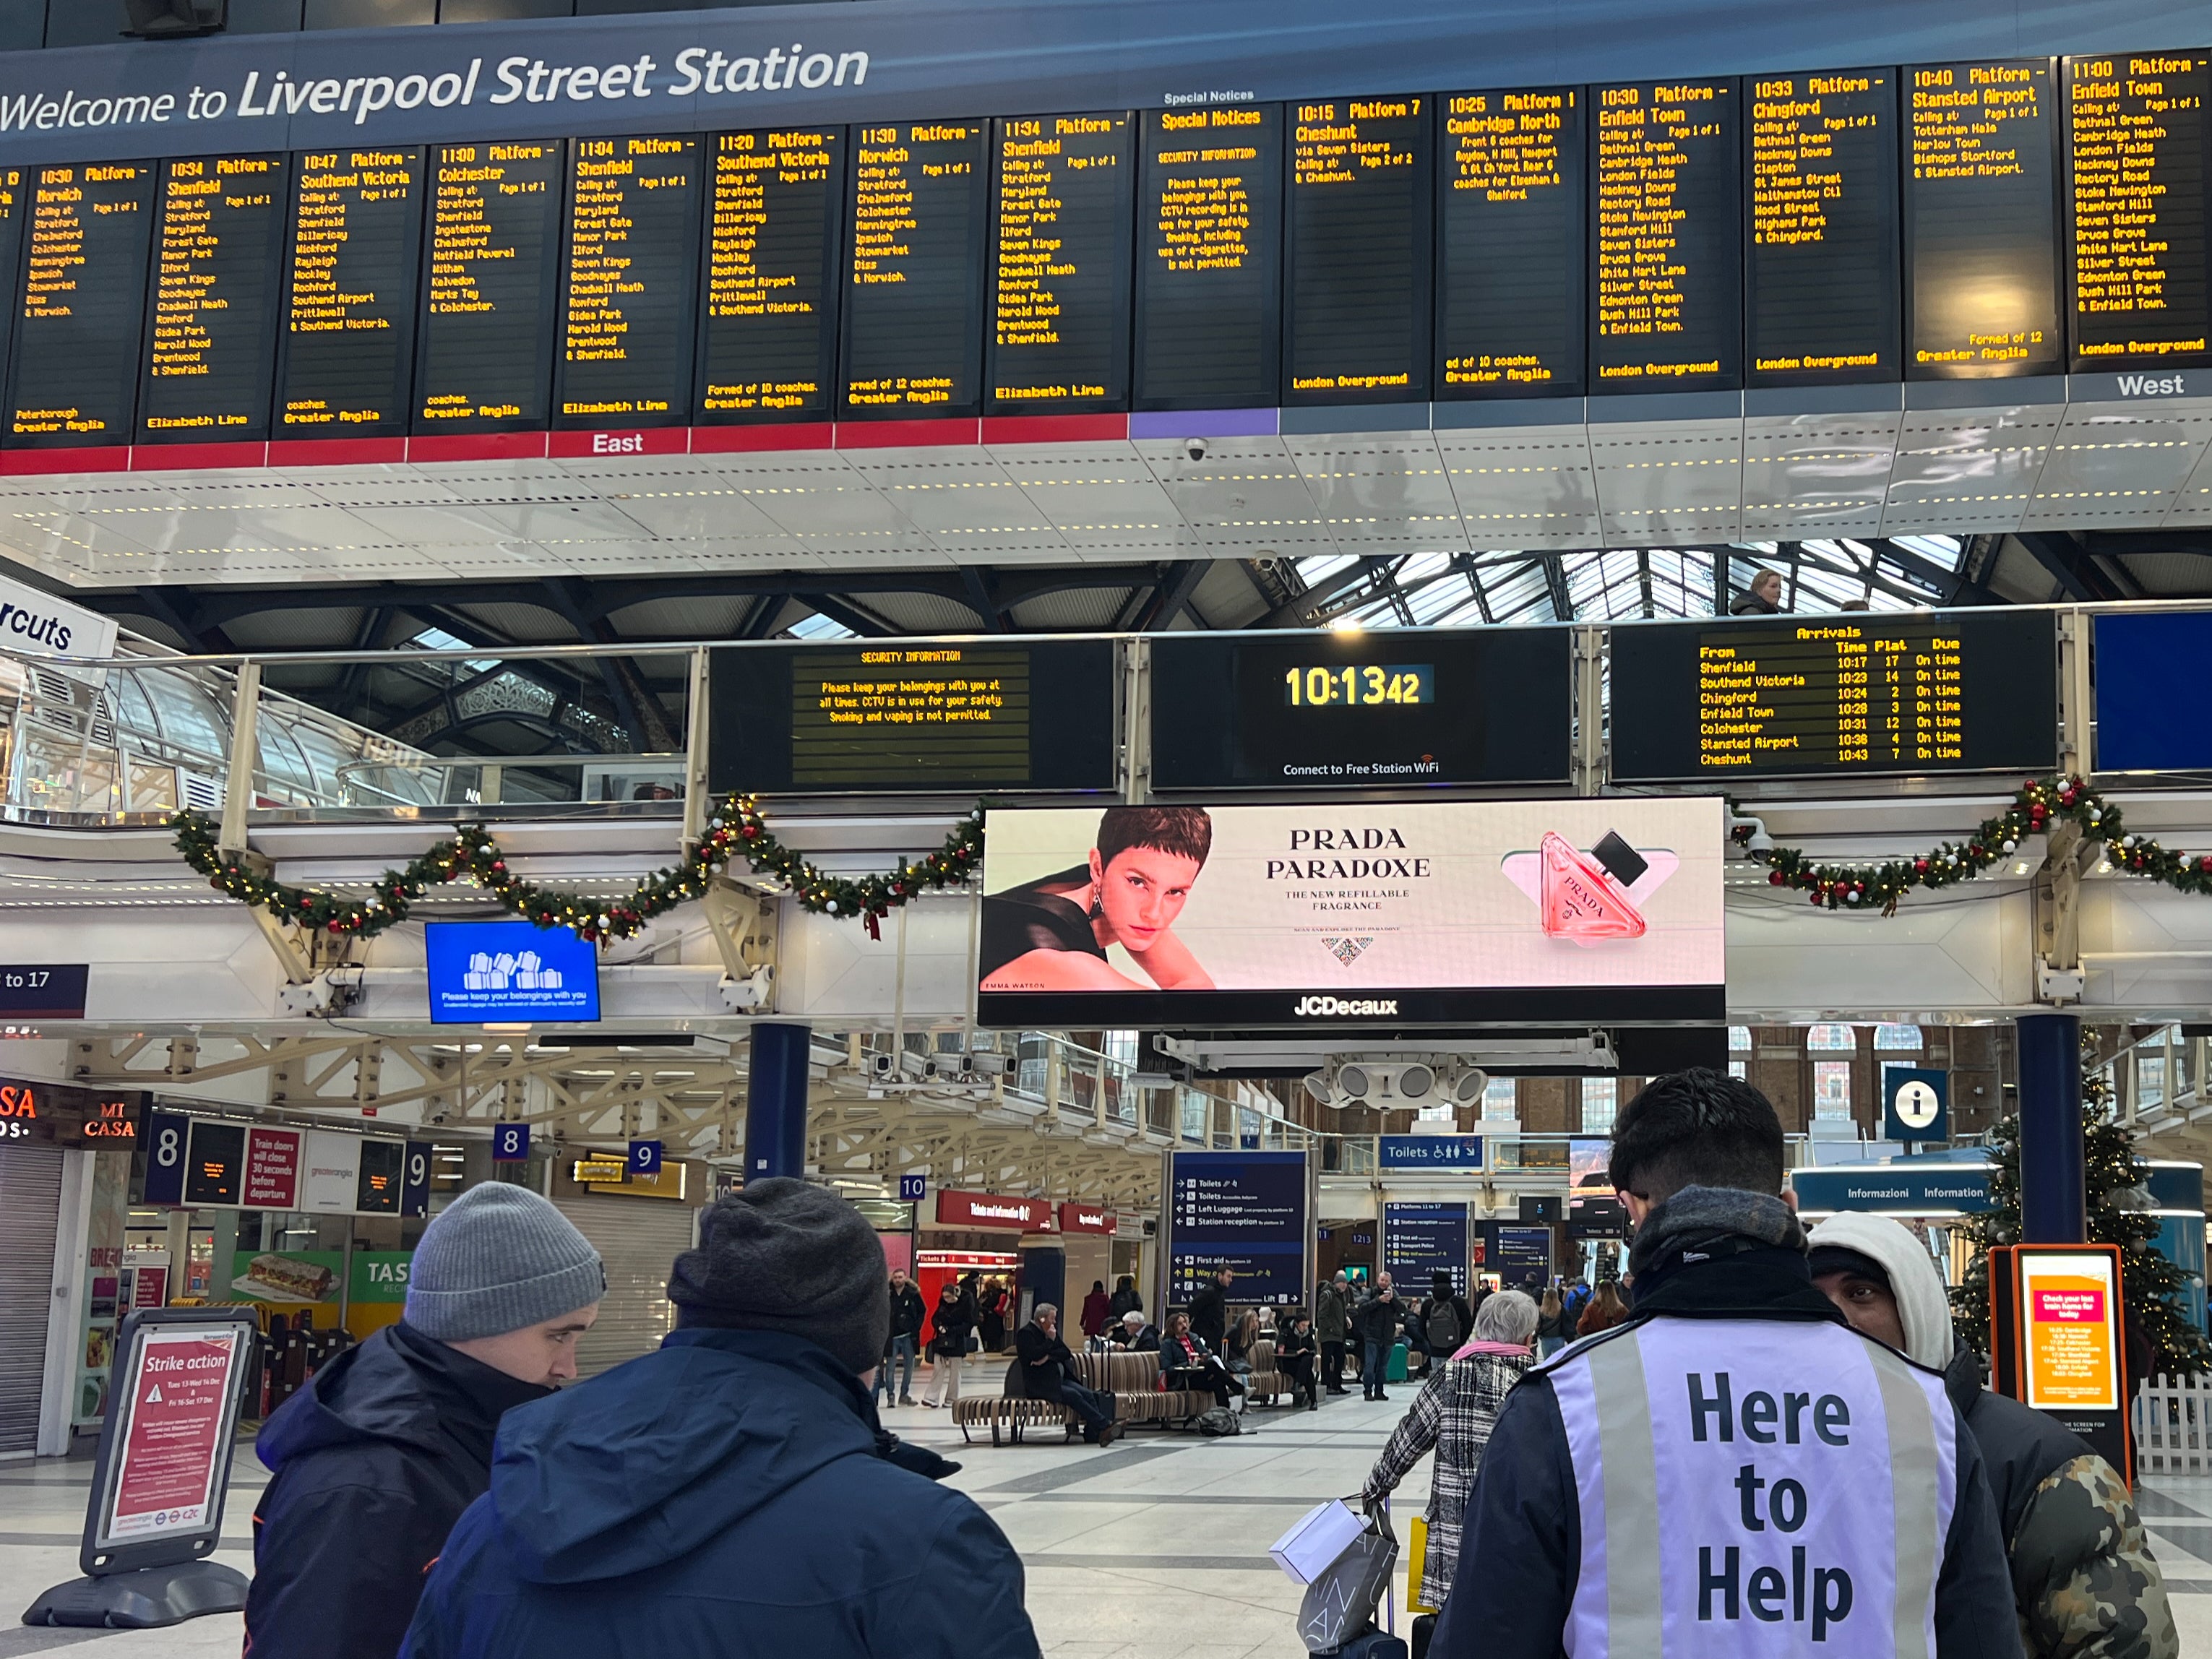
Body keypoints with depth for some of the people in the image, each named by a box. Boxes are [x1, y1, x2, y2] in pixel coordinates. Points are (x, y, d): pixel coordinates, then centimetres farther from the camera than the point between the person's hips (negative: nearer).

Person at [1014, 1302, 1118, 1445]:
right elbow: (1034, 1356, -19)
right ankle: (1105, 1425, -29)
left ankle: (1093, 1433, -23)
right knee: (1073, 1395, -28)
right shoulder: (1025, 1333, -3)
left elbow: (1066, 1353, 9)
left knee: (1088, 1394, -17)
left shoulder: (1050, 1332, 20)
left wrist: (1048, 1357, -8)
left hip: (1059, 1379, 8)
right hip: (1039, 1384, -8)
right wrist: (1050, 1340, -10)